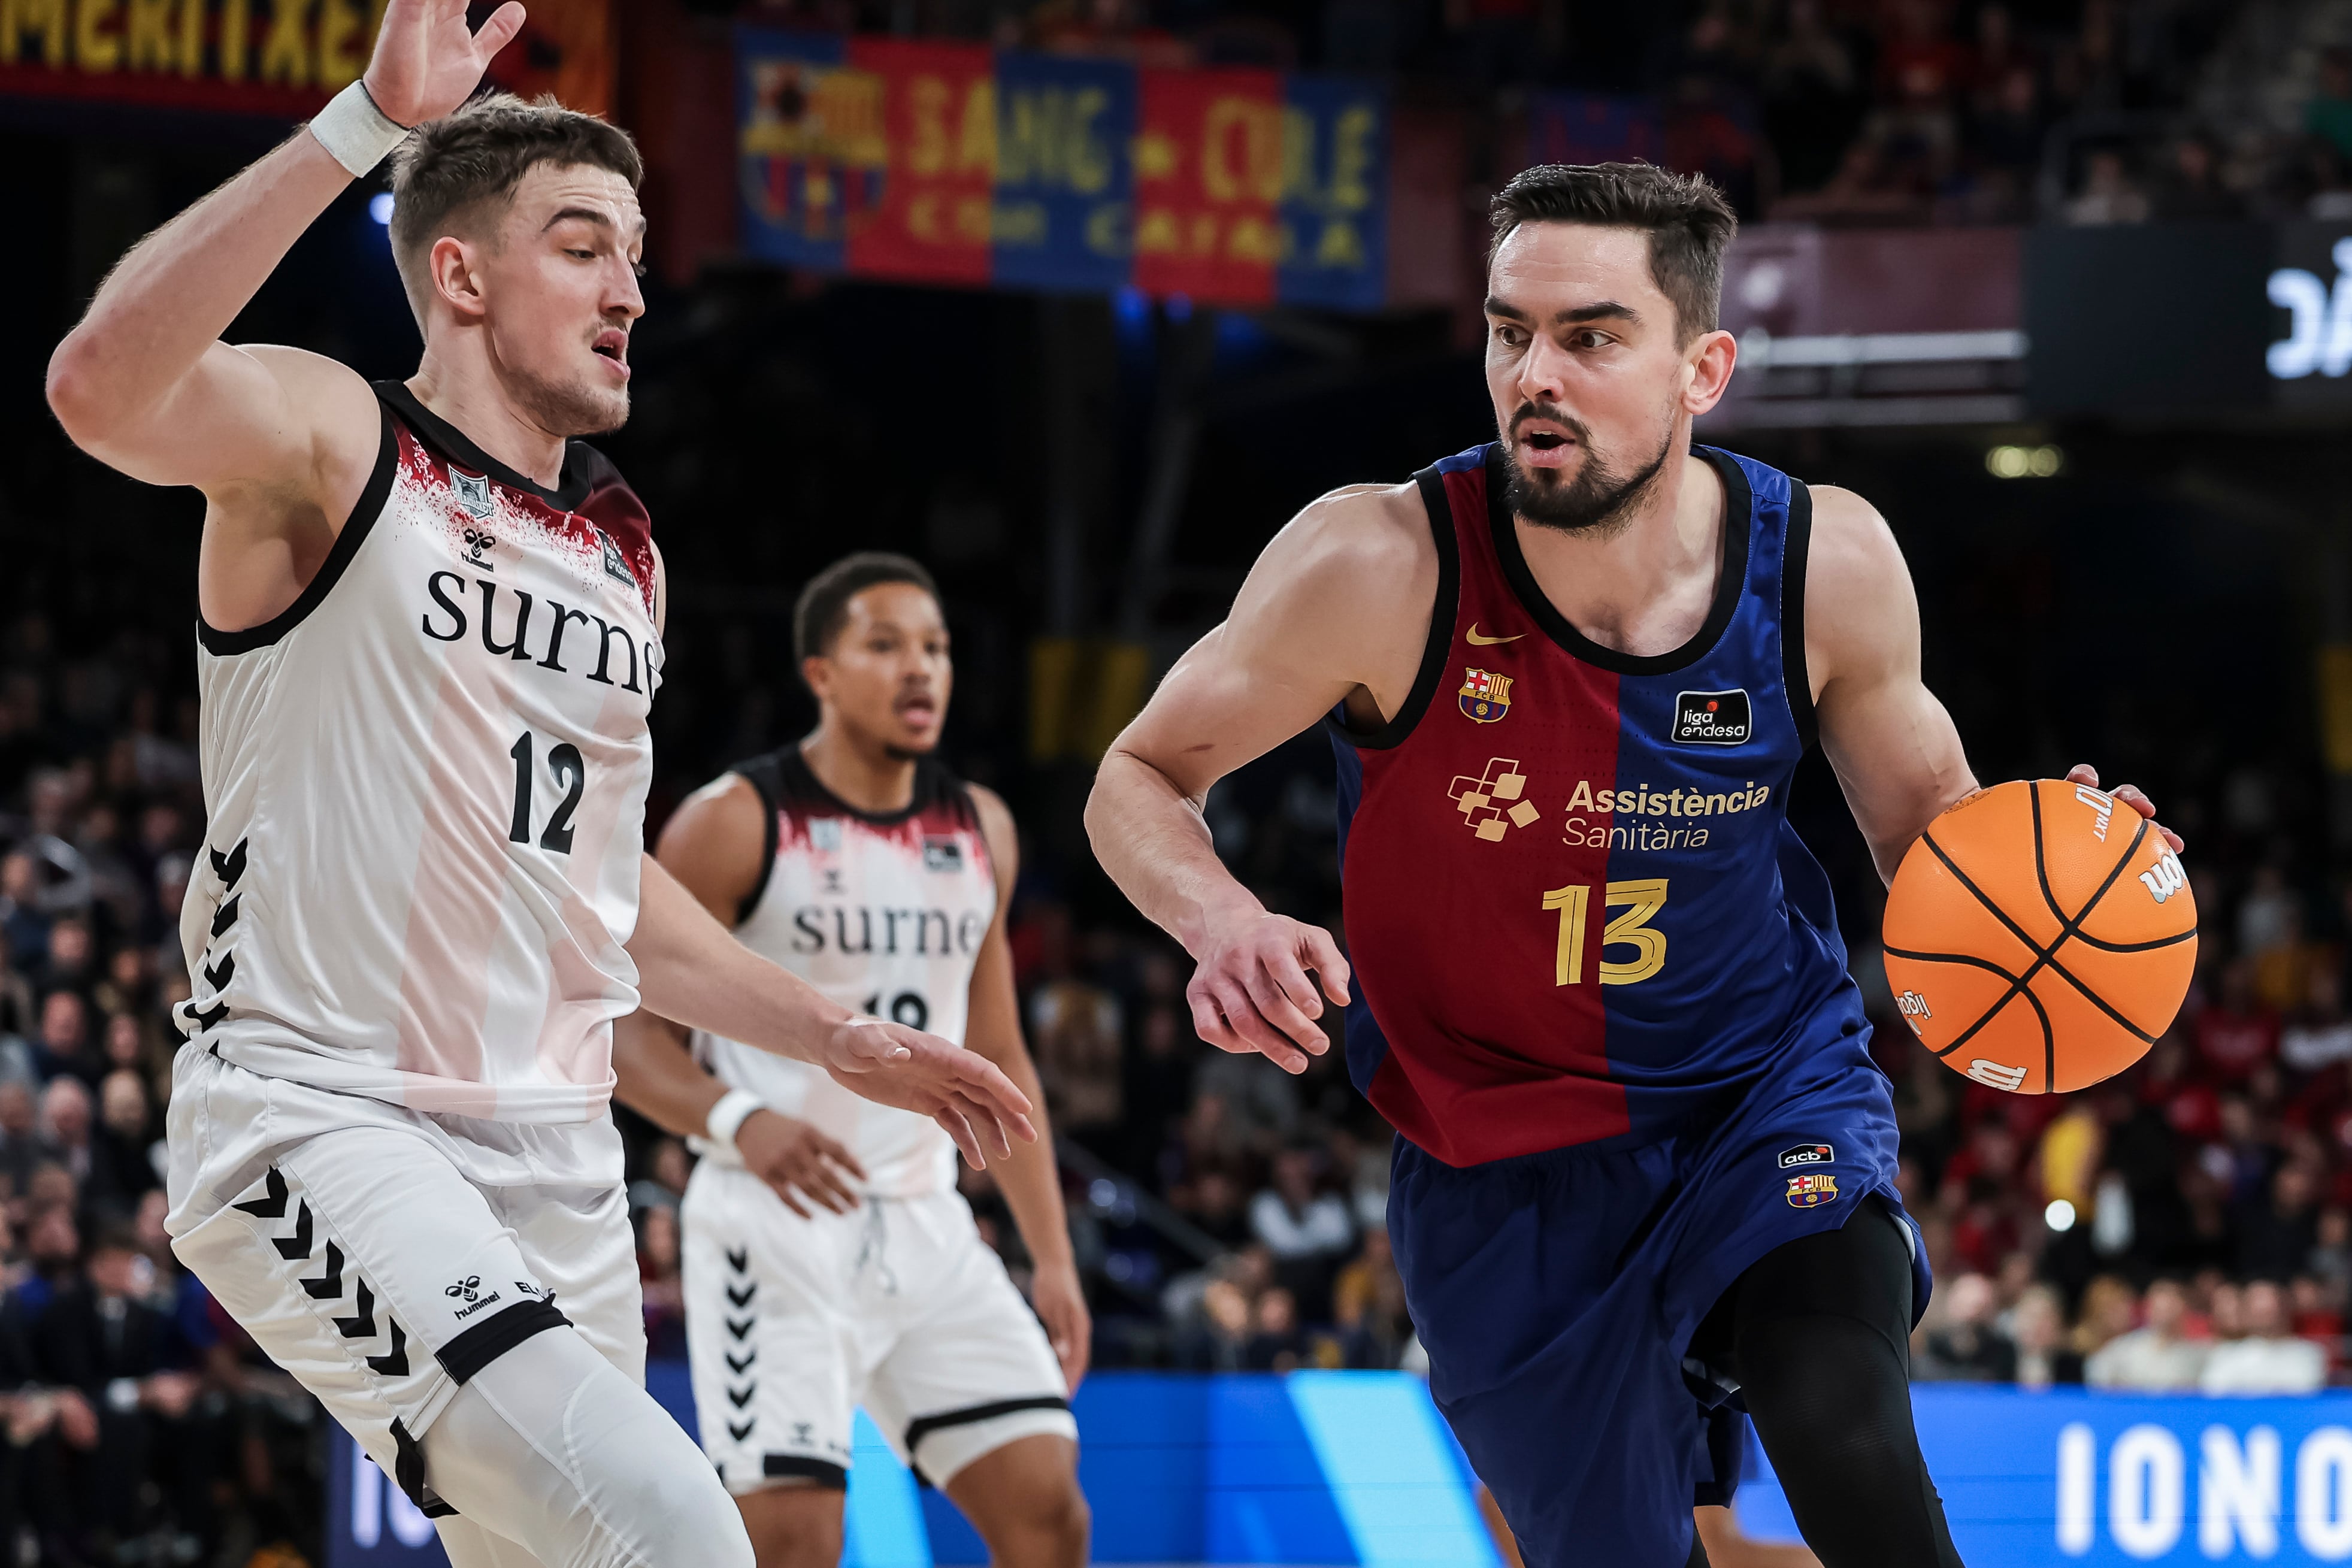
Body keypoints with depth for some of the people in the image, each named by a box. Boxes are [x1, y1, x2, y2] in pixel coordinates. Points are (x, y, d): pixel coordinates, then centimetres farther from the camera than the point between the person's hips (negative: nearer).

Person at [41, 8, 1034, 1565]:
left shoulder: (626, 548, 17)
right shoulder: (328, 442, -5)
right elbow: (104, 384, -29)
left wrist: (837, 1039, 24)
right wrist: (366, 125, -31)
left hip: (551, 1154, 8)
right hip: (318, 1124, -8)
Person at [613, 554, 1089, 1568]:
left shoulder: (980, 831, 11)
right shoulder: (736, 825, -8)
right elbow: (626, 1030, -9)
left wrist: (1052, 1257, 13)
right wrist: (740, 1121, -28)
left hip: (923, 1225, 6)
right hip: (777, 1228, -6)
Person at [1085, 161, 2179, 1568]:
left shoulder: (1826, 562, -14)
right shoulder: (1383, 568, -22)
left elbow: (1922, 813, 5)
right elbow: (1143, 779, -8)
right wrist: (1222, 923, -31)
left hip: (1769, 1092, 0)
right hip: (1500, 1155, 0)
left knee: (1844, 1436, -29)